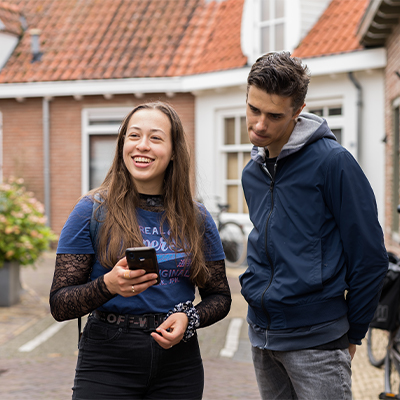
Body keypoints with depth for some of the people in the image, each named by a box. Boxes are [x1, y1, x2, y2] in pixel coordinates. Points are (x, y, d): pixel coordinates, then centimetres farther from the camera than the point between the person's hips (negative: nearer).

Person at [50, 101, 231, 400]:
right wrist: (108, 285, -24)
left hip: (178, 364, 3)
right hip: (107, 363, -2)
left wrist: (189, 318, -10)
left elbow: (220, 296, 10)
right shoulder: (92, 212, -4)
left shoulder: (196, 219, 5)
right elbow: (59, 305, -6)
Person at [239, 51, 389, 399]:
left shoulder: (332, 161, -13)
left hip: (316, 340, -6)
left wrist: (352, 334, -4)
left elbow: (370, 257, -11)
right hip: (262, 336, 7)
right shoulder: (252, 173, 10)